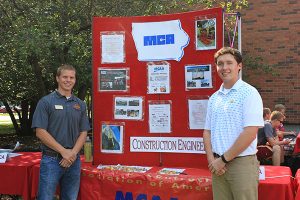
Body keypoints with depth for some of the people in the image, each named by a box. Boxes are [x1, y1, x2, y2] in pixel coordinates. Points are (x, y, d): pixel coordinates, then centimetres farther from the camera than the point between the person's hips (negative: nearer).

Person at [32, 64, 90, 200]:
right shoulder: (46, 102, -4)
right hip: (51, 159, -4)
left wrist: (73, 153, -8)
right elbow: (40, 132, -10)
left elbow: (83, 133, 8)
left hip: (74, 160, 4)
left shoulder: (80, 104, 9)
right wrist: (64, 152, -14)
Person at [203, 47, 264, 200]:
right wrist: (212, 159, -3)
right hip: (218, 165, 5)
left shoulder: (249, 93, -8)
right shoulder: (214, 98, 10)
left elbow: (250, 133, -16)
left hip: (242, 163, -5)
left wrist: (223, 159, -13)